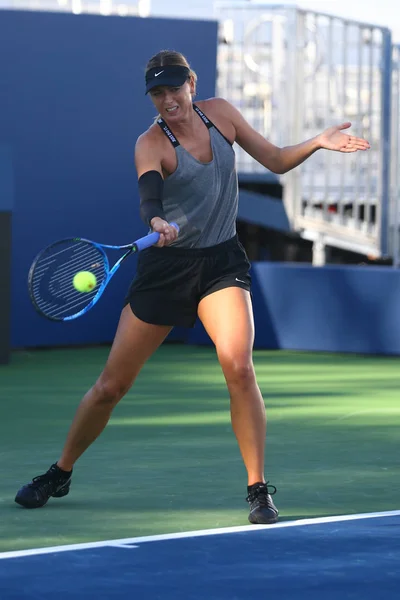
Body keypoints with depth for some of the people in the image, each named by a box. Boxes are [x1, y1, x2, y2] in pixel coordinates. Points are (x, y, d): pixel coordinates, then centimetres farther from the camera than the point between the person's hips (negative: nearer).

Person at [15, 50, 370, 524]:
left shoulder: (220, 112, 1)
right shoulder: (151, 144, -13)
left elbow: (275, 160, 9)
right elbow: (148, 194, -34)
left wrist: (318, 143, -8)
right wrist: (157, 222, -55)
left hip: (222, 262, 2)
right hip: (167, 266, -2)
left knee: (238, 366, -23)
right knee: (111, 385, 3)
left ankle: (258, 489, -12)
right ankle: (60, 475, 26)